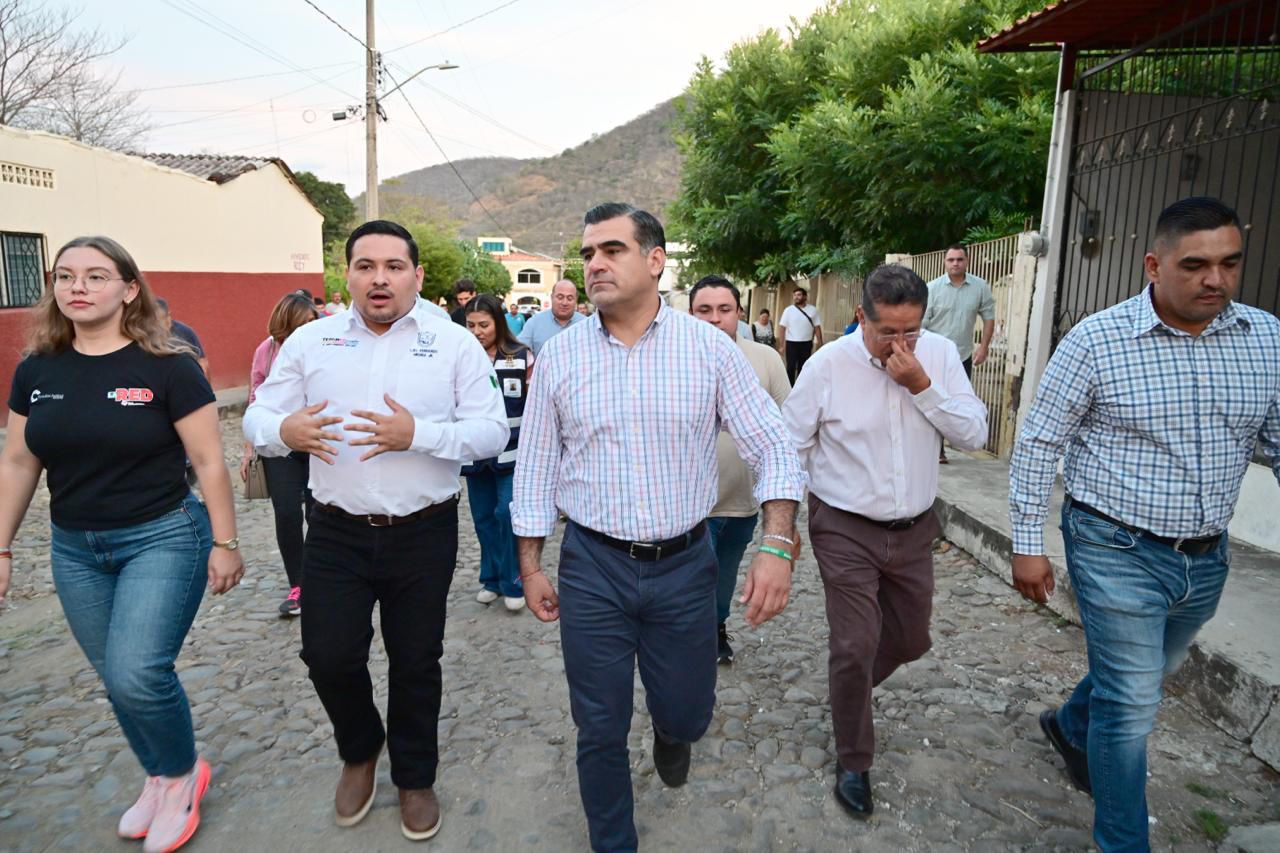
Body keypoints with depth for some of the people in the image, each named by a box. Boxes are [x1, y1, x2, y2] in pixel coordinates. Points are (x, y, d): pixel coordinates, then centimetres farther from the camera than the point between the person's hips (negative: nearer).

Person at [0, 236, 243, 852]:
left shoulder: (167, 366, -12)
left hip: (163, 538, -5)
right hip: (74, 550, 5)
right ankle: (160, 779, 37)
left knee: (137, 675, -13)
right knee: (117, 681, 14)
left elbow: (209, 461, -10)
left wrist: (224, 543, -10)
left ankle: (184, 773, 17)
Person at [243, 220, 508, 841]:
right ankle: (359, 752, 39)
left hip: (423, 536, -1)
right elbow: (257, 418, 3)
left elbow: (491, 432, -9)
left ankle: (414, 777, 38)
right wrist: (285, 431, -22)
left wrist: (418, 434, -26)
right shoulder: (310, 340, 2)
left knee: (416, 662, 12)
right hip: (335, 533, 2)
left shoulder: (455, 344, -4)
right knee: (328, 657, 5)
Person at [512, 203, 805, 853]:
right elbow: (535, 470, 5)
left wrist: (777, 545, -18)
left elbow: (774, 449, -5)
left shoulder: (710, 348, -5)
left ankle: (670, 733, 54)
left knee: (686, 714, 15)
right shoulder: (558, 356, -2)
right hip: (591, 567, 1)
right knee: (600, 730, 11)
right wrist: (529, 567, 5)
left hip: (686, 565, 0)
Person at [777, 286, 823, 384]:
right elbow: (782, 328, -4)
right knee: (791, 368, -1)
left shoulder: (812, 310, 2)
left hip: (807, 344, 2)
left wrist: (820, 344, -1)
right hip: (792, 343, -2)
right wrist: (781, 346, -10)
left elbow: (817, 327, 4)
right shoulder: (788, 310, -2)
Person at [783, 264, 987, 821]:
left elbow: (974, 434, -7)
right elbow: (791, 445, -5)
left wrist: (922, 386, -20)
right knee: (855, 646, -2)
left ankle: (850, 689, 48)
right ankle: (853, 763, 22)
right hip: (845, 531, -4)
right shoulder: (829, 364, -13)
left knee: (910, 641, 17)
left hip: (914, 529, 4)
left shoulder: (940, 354, -4)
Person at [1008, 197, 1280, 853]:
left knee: (1150, 673, 26)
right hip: (1118, 552, -5)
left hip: (1207, 557, 6)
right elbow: (1038, 444, -10)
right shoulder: (1096, 341, -14)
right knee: (1133, 705, 3)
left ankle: (1070, 725, 56)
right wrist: (1028, 545, -10)